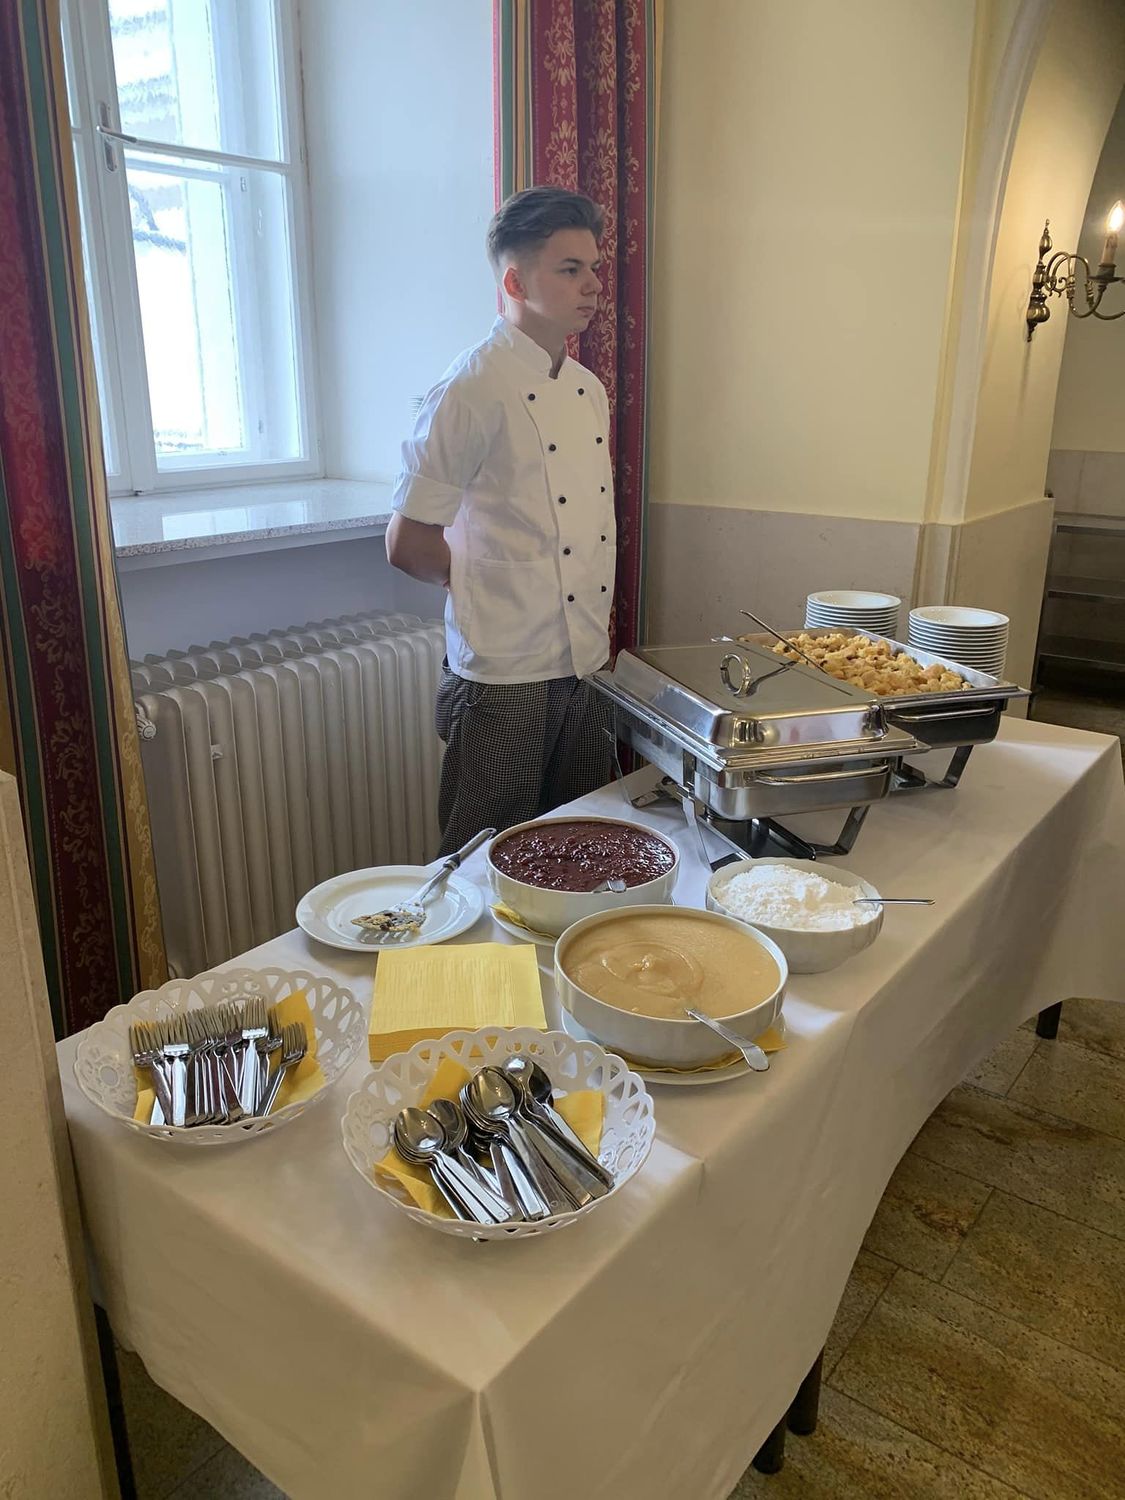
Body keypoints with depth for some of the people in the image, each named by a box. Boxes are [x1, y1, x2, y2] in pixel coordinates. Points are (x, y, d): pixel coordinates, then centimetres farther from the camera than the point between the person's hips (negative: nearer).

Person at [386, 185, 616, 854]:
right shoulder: (473, 391, -15)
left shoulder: (588, 390, 10)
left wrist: (599, 642, 9)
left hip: (585, 672, 7)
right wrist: (494, 585, -1)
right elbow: (408, 545, -13)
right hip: (504, 679, -7)